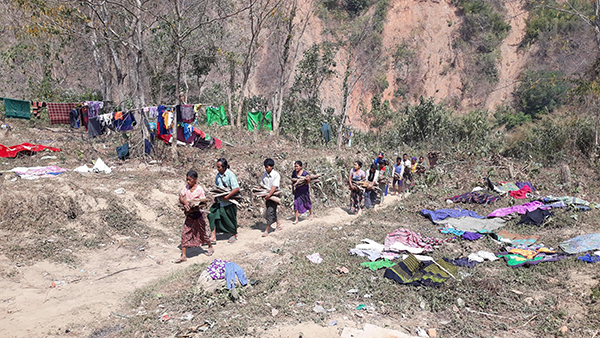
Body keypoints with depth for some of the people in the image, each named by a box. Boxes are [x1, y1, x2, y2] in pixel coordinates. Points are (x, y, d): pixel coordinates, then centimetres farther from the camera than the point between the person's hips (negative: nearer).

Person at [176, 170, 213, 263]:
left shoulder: (199, 189, -13)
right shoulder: (186, 187, 1)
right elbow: (180, 198, -3)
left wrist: (193, 209, -26)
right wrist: (185, 202, -24)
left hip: (198, 214, -4)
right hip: (189, 215, 5)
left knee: (202, 233, 10)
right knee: (184, 233, -2)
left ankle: (210, 247, 36)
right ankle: (183, 256, 3)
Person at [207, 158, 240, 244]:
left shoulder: (230, 175, -16)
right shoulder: (218, 175, 5)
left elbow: (236, 188, -22)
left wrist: (227, 196, -25)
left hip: (229, 202, -6)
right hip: (220, 201, 6)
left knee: (231, 219, 10)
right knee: (212, 215, -7)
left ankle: (234, 235, 33)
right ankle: (213, 237, -2)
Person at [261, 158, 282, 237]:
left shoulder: (276, 175, -14)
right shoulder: (265, 174, 6)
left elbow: (275, 186, -22)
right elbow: (262, 184, 12)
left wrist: (269, 194, -31)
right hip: (267, 195, 7)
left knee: (270, 212, -9)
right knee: (271, 211, 15)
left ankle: (267, 230, -5)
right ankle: (278, 223, 37)